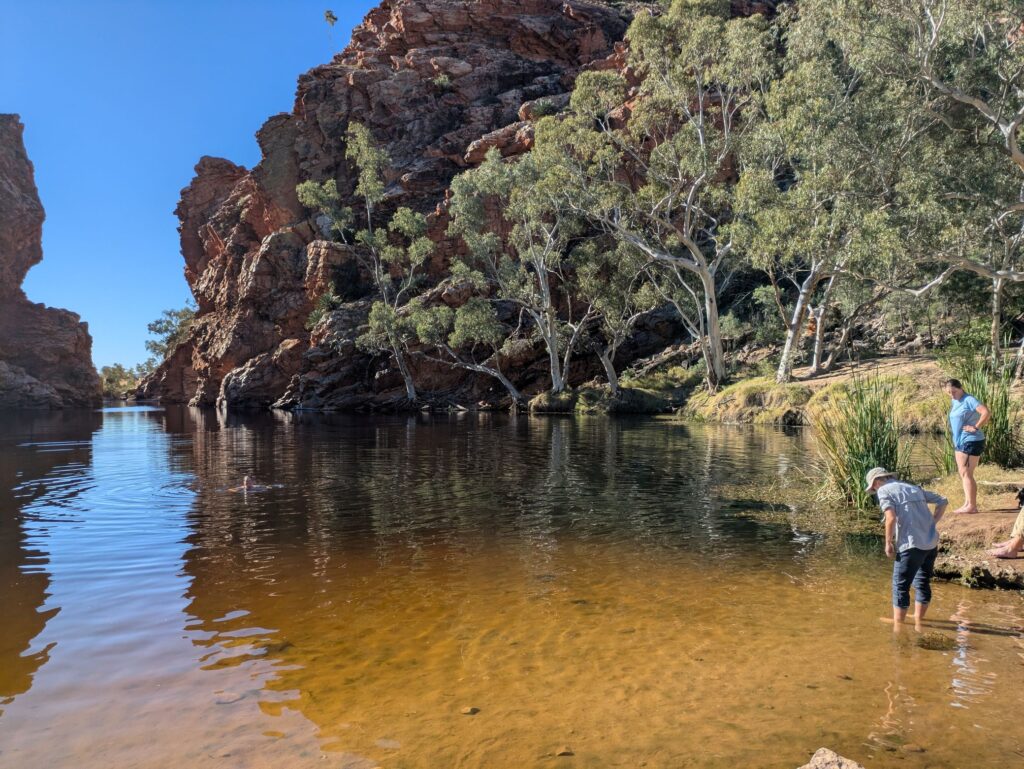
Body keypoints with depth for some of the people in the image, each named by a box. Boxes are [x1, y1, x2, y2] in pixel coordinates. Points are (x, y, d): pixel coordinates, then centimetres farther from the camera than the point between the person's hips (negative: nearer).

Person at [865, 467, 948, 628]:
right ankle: (918, 619, 33)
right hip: (931, 542, 7)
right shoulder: (914, 487, 20)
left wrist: (888, 543, -6)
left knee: (900, 586, 5)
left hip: (911, 544, -7)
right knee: (923, 583, 21)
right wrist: (931, 523, 16)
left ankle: (897, 624, 12)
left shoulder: (884, 491, -1)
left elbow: (891, 518, -16)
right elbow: (943, 501, 20)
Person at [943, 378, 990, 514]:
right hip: (959, 442, 9)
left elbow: (986, 413, -26)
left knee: (967, 474, -8)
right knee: (962, 474, 11)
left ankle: (972, 505, -4)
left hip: (971, 441, -9)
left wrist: (976, 427, -20)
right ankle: (967, 503, 16)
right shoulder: (954, 403, 12)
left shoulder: (969, 400, -14)